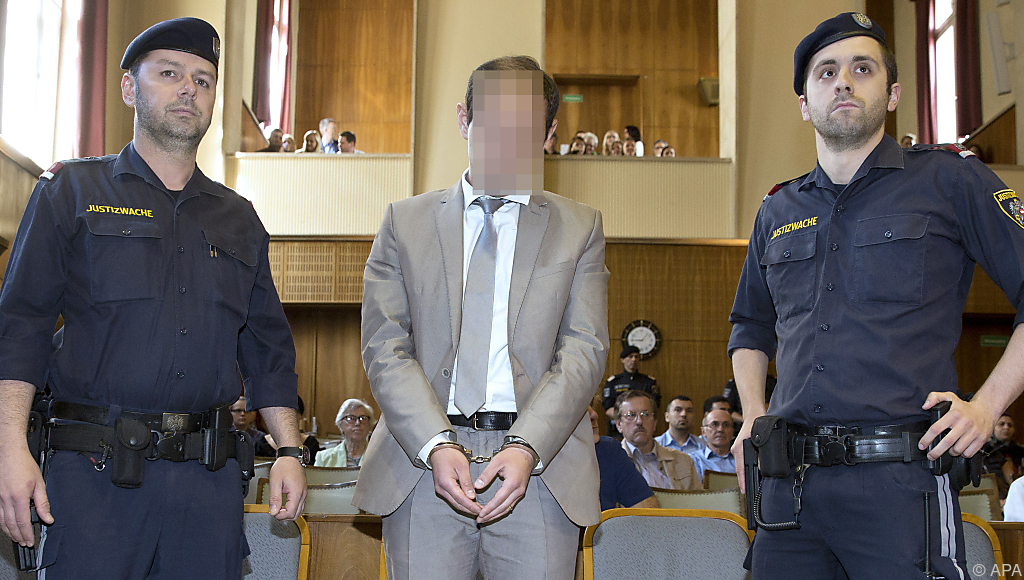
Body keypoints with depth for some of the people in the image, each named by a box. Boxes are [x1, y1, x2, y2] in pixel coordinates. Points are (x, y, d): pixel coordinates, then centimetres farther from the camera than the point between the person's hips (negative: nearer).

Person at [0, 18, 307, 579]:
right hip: (94, 470, -3)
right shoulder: (71, 192, 8)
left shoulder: (239, 221, 18)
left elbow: (268, 347, 18)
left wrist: (288, 452, 8)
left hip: (209, 478, 3)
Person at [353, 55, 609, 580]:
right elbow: (385, 349, 3)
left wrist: (525, 448, -13)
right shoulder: (405, 221, 11)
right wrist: (437, 447, -12)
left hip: (539, 465, 0)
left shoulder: (580, 228, 11)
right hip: (424, 462, 0)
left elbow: (583, 353, 1)